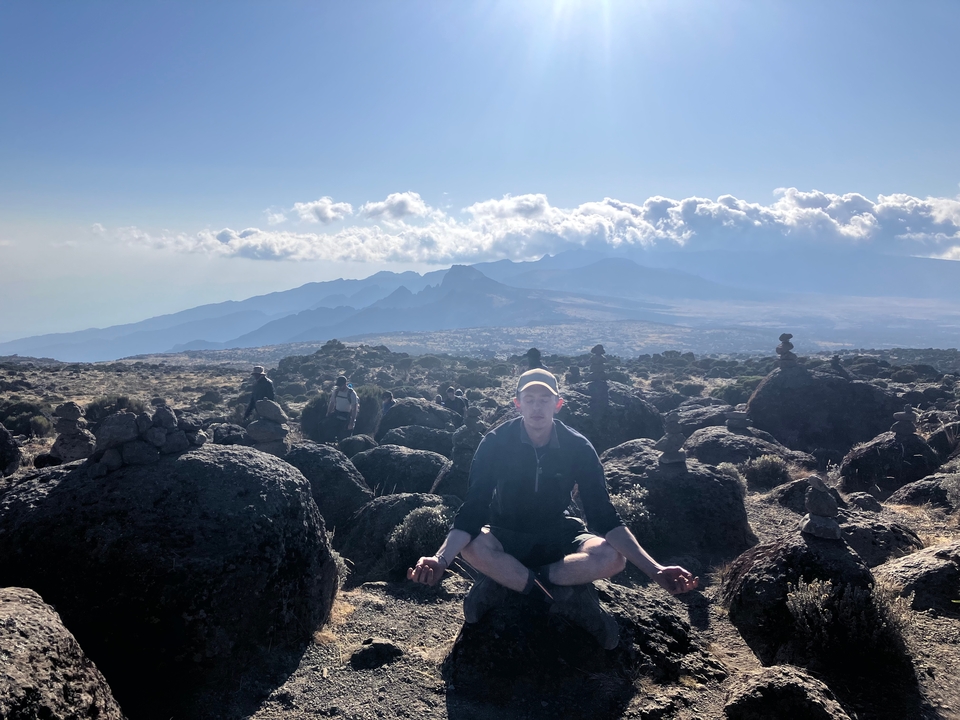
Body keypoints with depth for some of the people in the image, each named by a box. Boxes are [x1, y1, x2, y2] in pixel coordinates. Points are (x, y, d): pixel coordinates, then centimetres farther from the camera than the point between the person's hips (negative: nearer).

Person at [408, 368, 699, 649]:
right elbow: (472, 511, -21)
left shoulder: (578, 447, -13)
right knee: (472, 547, -36)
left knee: (613, 557, -29)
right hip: (506, 537, -1)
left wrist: (654, 569, -25)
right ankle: (569, 597, -20)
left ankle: (501, 584, -19)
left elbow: (604, 517, -13)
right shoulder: (495, 443, -17)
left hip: (557, 537, 1)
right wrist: (440, 560, -40)